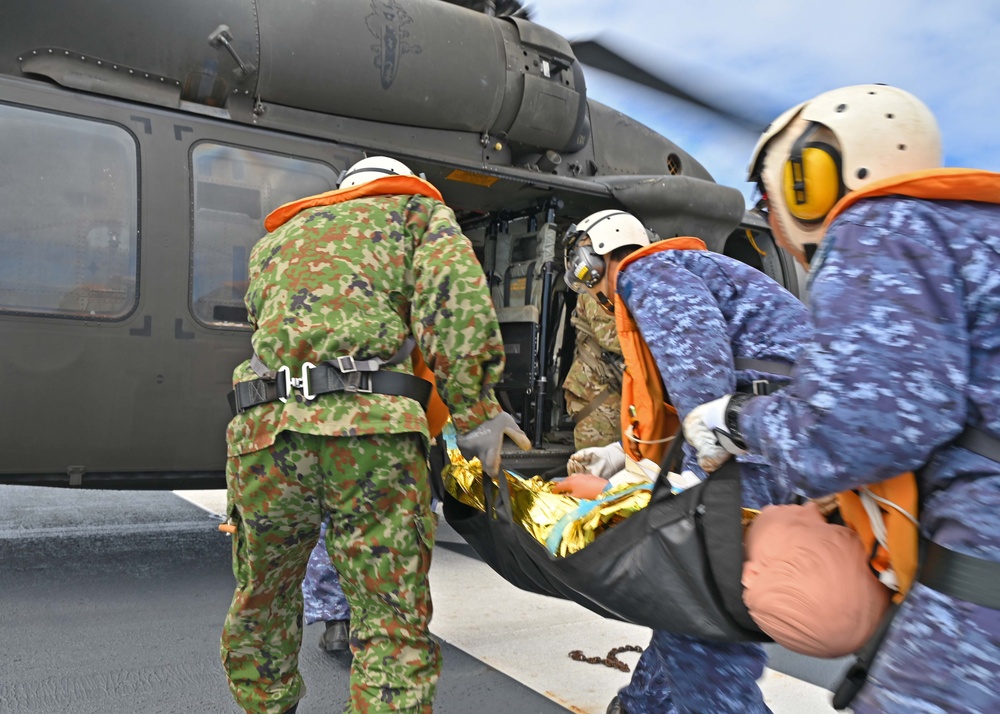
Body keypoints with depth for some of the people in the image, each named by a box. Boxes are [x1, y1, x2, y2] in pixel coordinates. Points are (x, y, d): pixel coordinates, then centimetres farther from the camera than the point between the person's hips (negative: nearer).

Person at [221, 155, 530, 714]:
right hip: (371, 432, -4)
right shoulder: (418, 210, 19)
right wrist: (477, 413, -2)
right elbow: (455, 296, -1)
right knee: (394, 630, 2)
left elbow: (264, 318, 22)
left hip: (264, 430, 5)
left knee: (260, 609, 23)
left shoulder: (274, 240, 34)